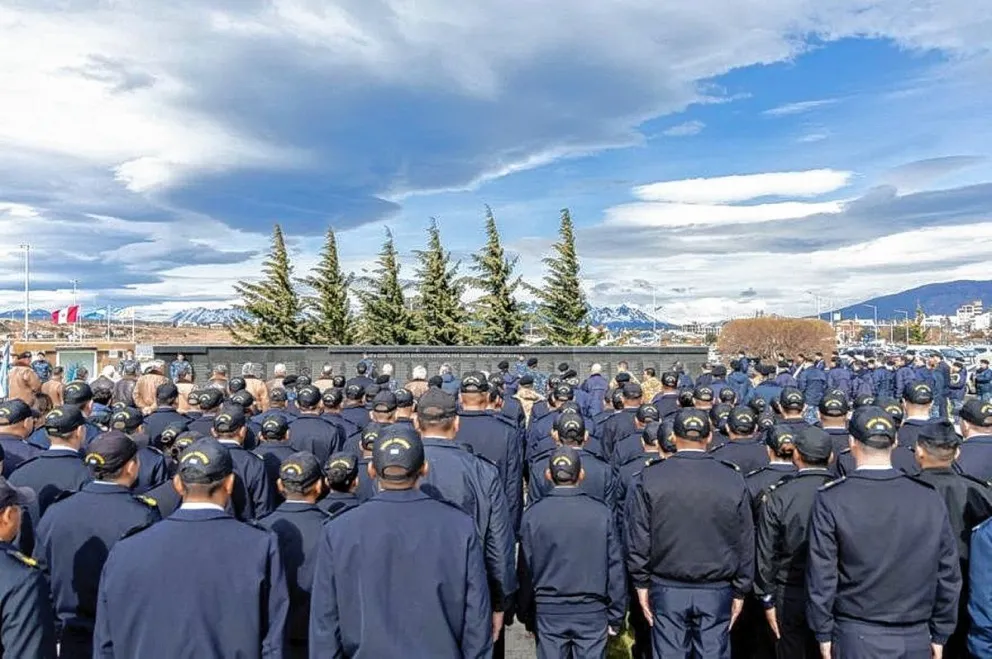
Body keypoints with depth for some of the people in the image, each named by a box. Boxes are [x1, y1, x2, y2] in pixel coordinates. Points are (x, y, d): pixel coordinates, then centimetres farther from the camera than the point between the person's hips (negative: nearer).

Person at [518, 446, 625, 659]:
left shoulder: (533, 514, -8)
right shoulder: (602, 513, -9)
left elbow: (525, 570, -3)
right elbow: (615, 569, -5)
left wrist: (526, 615, 9)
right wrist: (616, 617, 5)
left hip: (548, 612, 1)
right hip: (592, 611, 0)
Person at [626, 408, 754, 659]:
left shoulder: (649, 479, -8)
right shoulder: (733, 480, -6)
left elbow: (638, 539, -6)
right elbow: (745, 542, -1)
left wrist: (642, 583, 4)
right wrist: (740, 591, 8)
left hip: (667, 590, 0)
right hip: (716, 591, 1)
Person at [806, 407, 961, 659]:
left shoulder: (831, 499, -14)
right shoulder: (930, 497, -6)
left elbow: (822, 574, -11)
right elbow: (948, 574, 0)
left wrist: (823, 634, 1)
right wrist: (940, 634, 11)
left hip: (856, 638, -2)